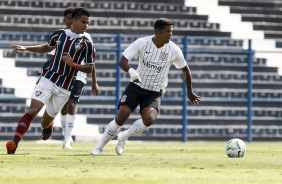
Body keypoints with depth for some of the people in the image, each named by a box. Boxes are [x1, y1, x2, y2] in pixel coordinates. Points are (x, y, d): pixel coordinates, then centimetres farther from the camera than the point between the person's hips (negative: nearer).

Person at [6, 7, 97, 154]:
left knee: (45, 122, 8)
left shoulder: (86, 43, -3)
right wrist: (25, 48, 17)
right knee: (33, 110, -20)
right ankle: (14, 143, -27)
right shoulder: (59, 34, 5)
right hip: (47, 80, 1)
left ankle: (48, 125, 47)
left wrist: (72, 64, -17)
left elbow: (90, 69, -1)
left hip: (64, 89, -1)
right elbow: (48, 48, 26)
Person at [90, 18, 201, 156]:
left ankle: (123, 137, 0)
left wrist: (190, 93, 15)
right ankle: (99, 148, 8)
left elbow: (185, 70, 8)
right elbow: (122, 60, -14)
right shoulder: (142, 43, -12)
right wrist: (131, 71, -36)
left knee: (149, 119, -27)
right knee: (120, 119, -11)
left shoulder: (174, 50, -9)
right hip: (136, 86, -1)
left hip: (154, 93, 1)